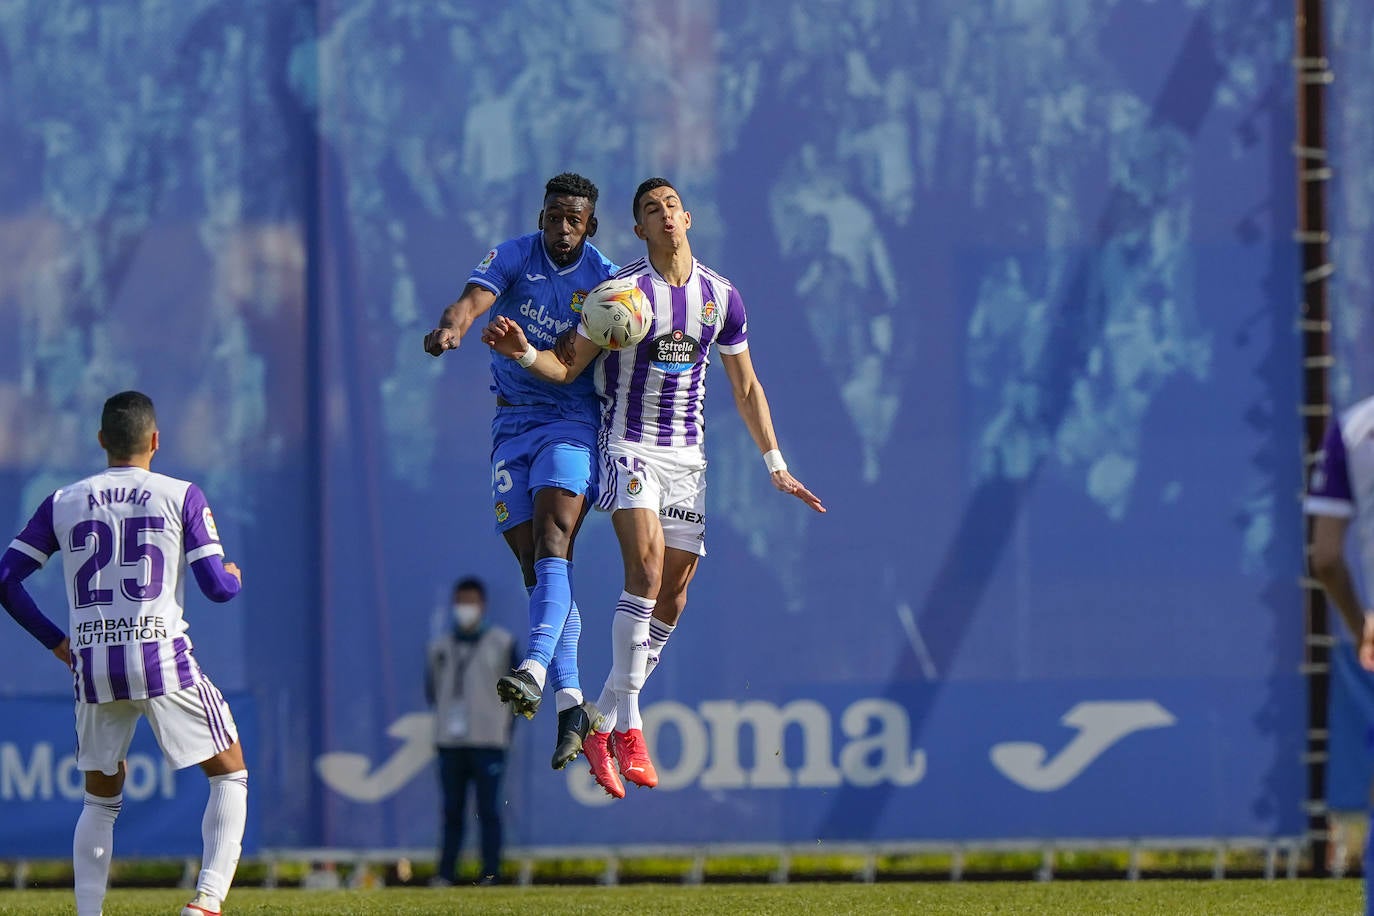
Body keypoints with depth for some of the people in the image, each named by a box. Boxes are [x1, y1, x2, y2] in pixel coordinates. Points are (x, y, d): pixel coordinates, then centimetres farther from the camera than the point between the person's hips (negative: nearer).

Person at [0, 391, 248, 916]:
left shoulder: (63, 503, 9)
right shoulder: (181, 497, 0)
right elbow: (216, 587, -4)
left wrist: (54, 641, 15)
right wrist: (235, 577, 19)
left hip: (92, 669, 3)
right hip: (162, 660, -3)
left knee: (101, 800, 18)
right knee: (230, 775, 10)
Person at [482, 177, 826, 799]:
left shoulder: (721, 296, 6)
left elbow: (745, 387, 14)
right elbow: (570, 368, -4)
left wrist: (775, 466, 13)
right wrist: (524, 353, -25)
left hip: (689, 455, 5)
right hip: (629, 447, -5)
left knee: (673, 595, 2)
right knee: (646, 567, -24)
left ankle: (604, 728, 12)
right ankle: (627, 725, -23)